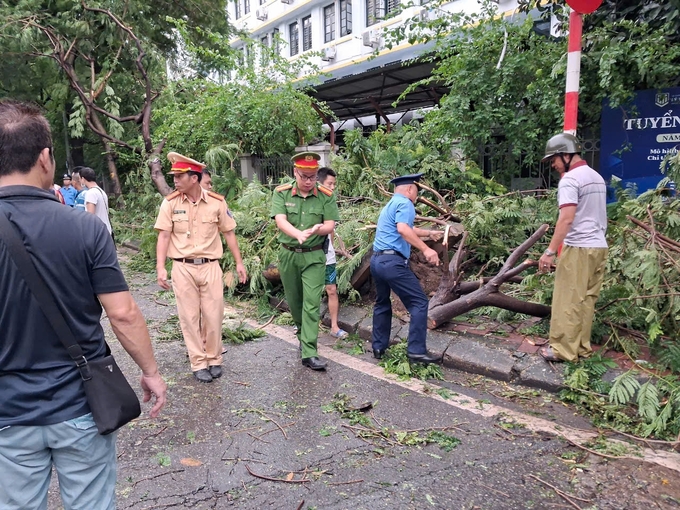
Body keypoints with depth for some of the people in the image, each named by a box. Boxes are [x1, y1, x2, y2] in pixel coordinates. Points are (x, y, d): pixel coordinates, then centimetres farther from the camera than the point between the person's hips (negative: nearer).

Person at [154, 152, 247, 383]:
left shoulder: (217, 202, -2)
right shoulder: (170, 203, -3)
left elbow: (229, 233, 6)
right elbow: (163, 236, -2)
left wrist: (239, 262, 5)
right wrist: (160, 268, -10)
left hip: (210, 266, 0)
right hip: (182, 268, 0)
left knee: (213, 315, 6)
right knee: (189, 317, 6)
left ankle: (214, 359, 25)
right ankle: (198, 364, 19)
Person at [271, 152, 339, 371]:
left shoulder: (326, 196, -3)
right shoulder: (281, 193, -3)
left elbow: (330, 226, -5)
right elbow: (280, 221, -16)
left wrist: (317, 229, -29)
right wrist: (298, 234, -36)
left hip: (314, 256, -2)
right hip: (288, 255, 2)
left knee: (312, 303, -7)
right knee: (294, 301, 16)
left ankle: (308, 353, -4)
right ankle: (303, 334, 42)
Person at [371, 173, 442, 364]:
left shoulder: (390, 204, 25)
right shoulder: (404, 203, -4)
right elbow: (403, 230, -24)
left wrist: (430, 233, 51)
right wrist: (425, 249, -26)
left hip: (377, 260, 10)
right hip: (392, 261, -10)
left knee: (382, 303, 20)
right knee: (419, 302, -3)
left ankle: (378, 347, 25)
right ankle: (416, 350, -4)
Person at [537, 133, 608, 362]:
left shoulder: (569, 179, -12)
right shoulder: (597, 177, 15)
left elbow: (566, 219, -21)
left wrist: (550, 251, -21)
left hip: (579, 248, -9)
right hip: (599, 247, 9)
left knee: (568, 302, -2)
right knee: (587, 300, 12)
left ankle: (563, 350, 4)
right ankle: (582, 347, 19)